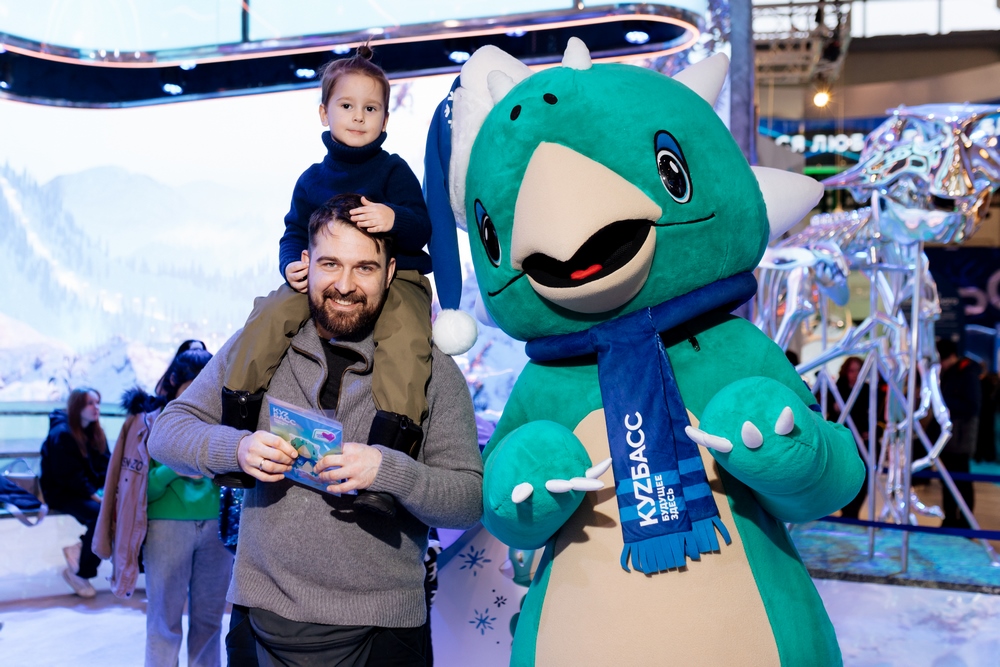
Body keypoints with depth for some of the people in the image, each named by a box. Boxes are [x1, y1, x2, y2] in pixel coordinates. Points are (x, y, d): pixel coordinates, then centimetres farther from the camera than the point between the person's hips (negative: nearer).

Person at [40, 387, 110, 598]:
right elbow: (69, 476, -18)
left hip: (91, 491, 7)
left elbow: (104, 467, 8)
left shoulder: (96, 434, 10)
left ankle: (81, 548, -4)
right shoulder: (61, 434, -12)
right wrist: (93, 495, -24)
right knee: (100, 513, -32)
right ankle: (81, 573, -18)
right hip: (62, 494, -7)